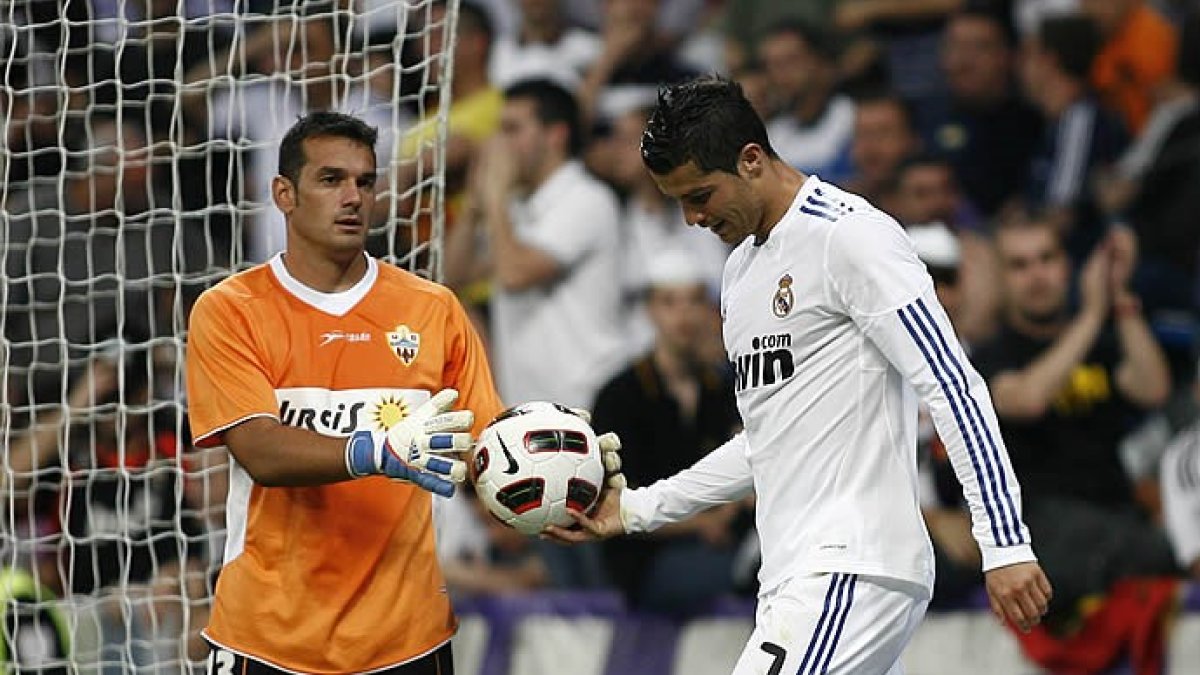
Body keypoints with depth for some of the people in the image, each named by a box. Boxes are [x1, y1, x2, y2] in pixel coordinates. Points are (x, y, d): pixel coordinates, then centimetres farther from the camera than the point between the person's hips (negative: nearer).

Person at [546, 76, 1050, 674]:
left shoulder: (850, 237, -8)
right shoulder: (741, 268, 21)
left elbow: (953, 388, -14)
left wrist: (1006, 544, -20)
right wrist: (635, 510, 22)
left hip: (856, 572, -9)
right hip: (796, 580, 9)